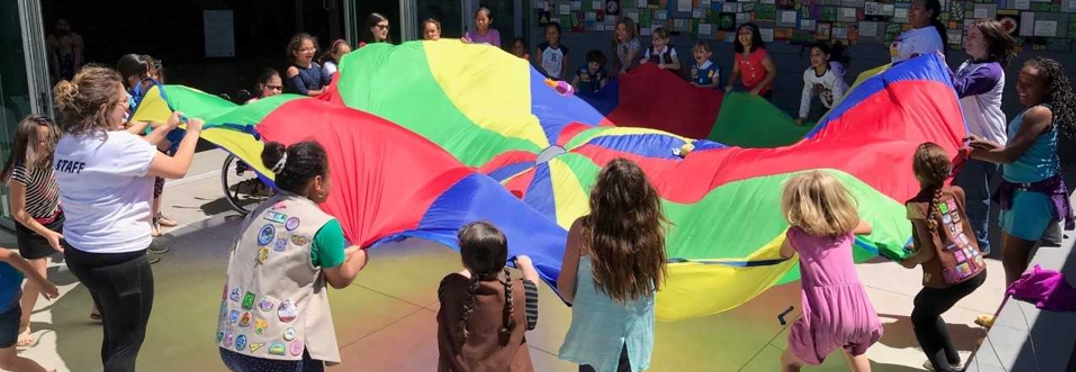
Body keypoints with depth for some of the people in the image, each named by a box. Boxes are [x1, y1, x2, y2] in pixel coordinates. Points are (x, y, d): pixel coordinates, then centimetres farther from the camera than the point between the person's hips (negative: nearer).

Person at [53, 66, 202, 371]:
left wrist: (165, 128, 16)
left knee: (115, 335, 24)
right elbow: (177, 168, -14)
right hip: (120, 258, -9)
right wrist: (193, 131, 1)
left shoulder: (67, 143, 3)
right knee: (127, 342, 7)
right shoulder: (117, 142, -22)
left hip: (79, 253, 9)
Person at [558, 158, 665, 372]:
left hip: (594, 336, -1)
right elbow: (655, 284, -1)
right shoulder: (650, 230, -14)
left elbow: (565, 288, -10)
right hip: (636, 338, 2)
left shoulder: (583, 230, -19)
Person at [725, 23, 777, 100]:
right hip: (748, 92, 6)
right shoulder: (738, 54, -2)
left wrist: (758, 88, -28)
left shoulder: (760, 52, -22)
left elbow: (773, 72, -20)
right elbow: (735, 72, 7)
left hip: (763, 92, -6)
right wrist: (729, 84, -14)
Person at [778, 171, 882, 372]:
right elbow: (868, 228, 38)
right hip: (856, 308, 4)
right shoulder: (846, 225, 14)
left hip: (825, 315, -4)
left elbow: (784, 255, 27)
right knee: (854, 350, 37)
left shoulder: (796, 233, 4)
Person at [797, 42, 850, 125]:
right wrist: (802, 117, -13)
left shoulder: (834, 72, -32)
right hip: (827, 107, 4)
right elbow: (806, 95, -7)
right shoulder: (808, 73, -18)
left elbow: (838, 99, -35)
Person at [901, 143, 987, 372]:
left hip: (950, 279, -7)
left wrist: (910, 262, 1)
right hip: (977, 269, 7)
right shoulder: (956, 192, 2)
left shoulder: (917, 206, -17)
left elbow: (929, 251, -18)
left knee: (919, 319, 19)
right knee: (927, 309, 29)